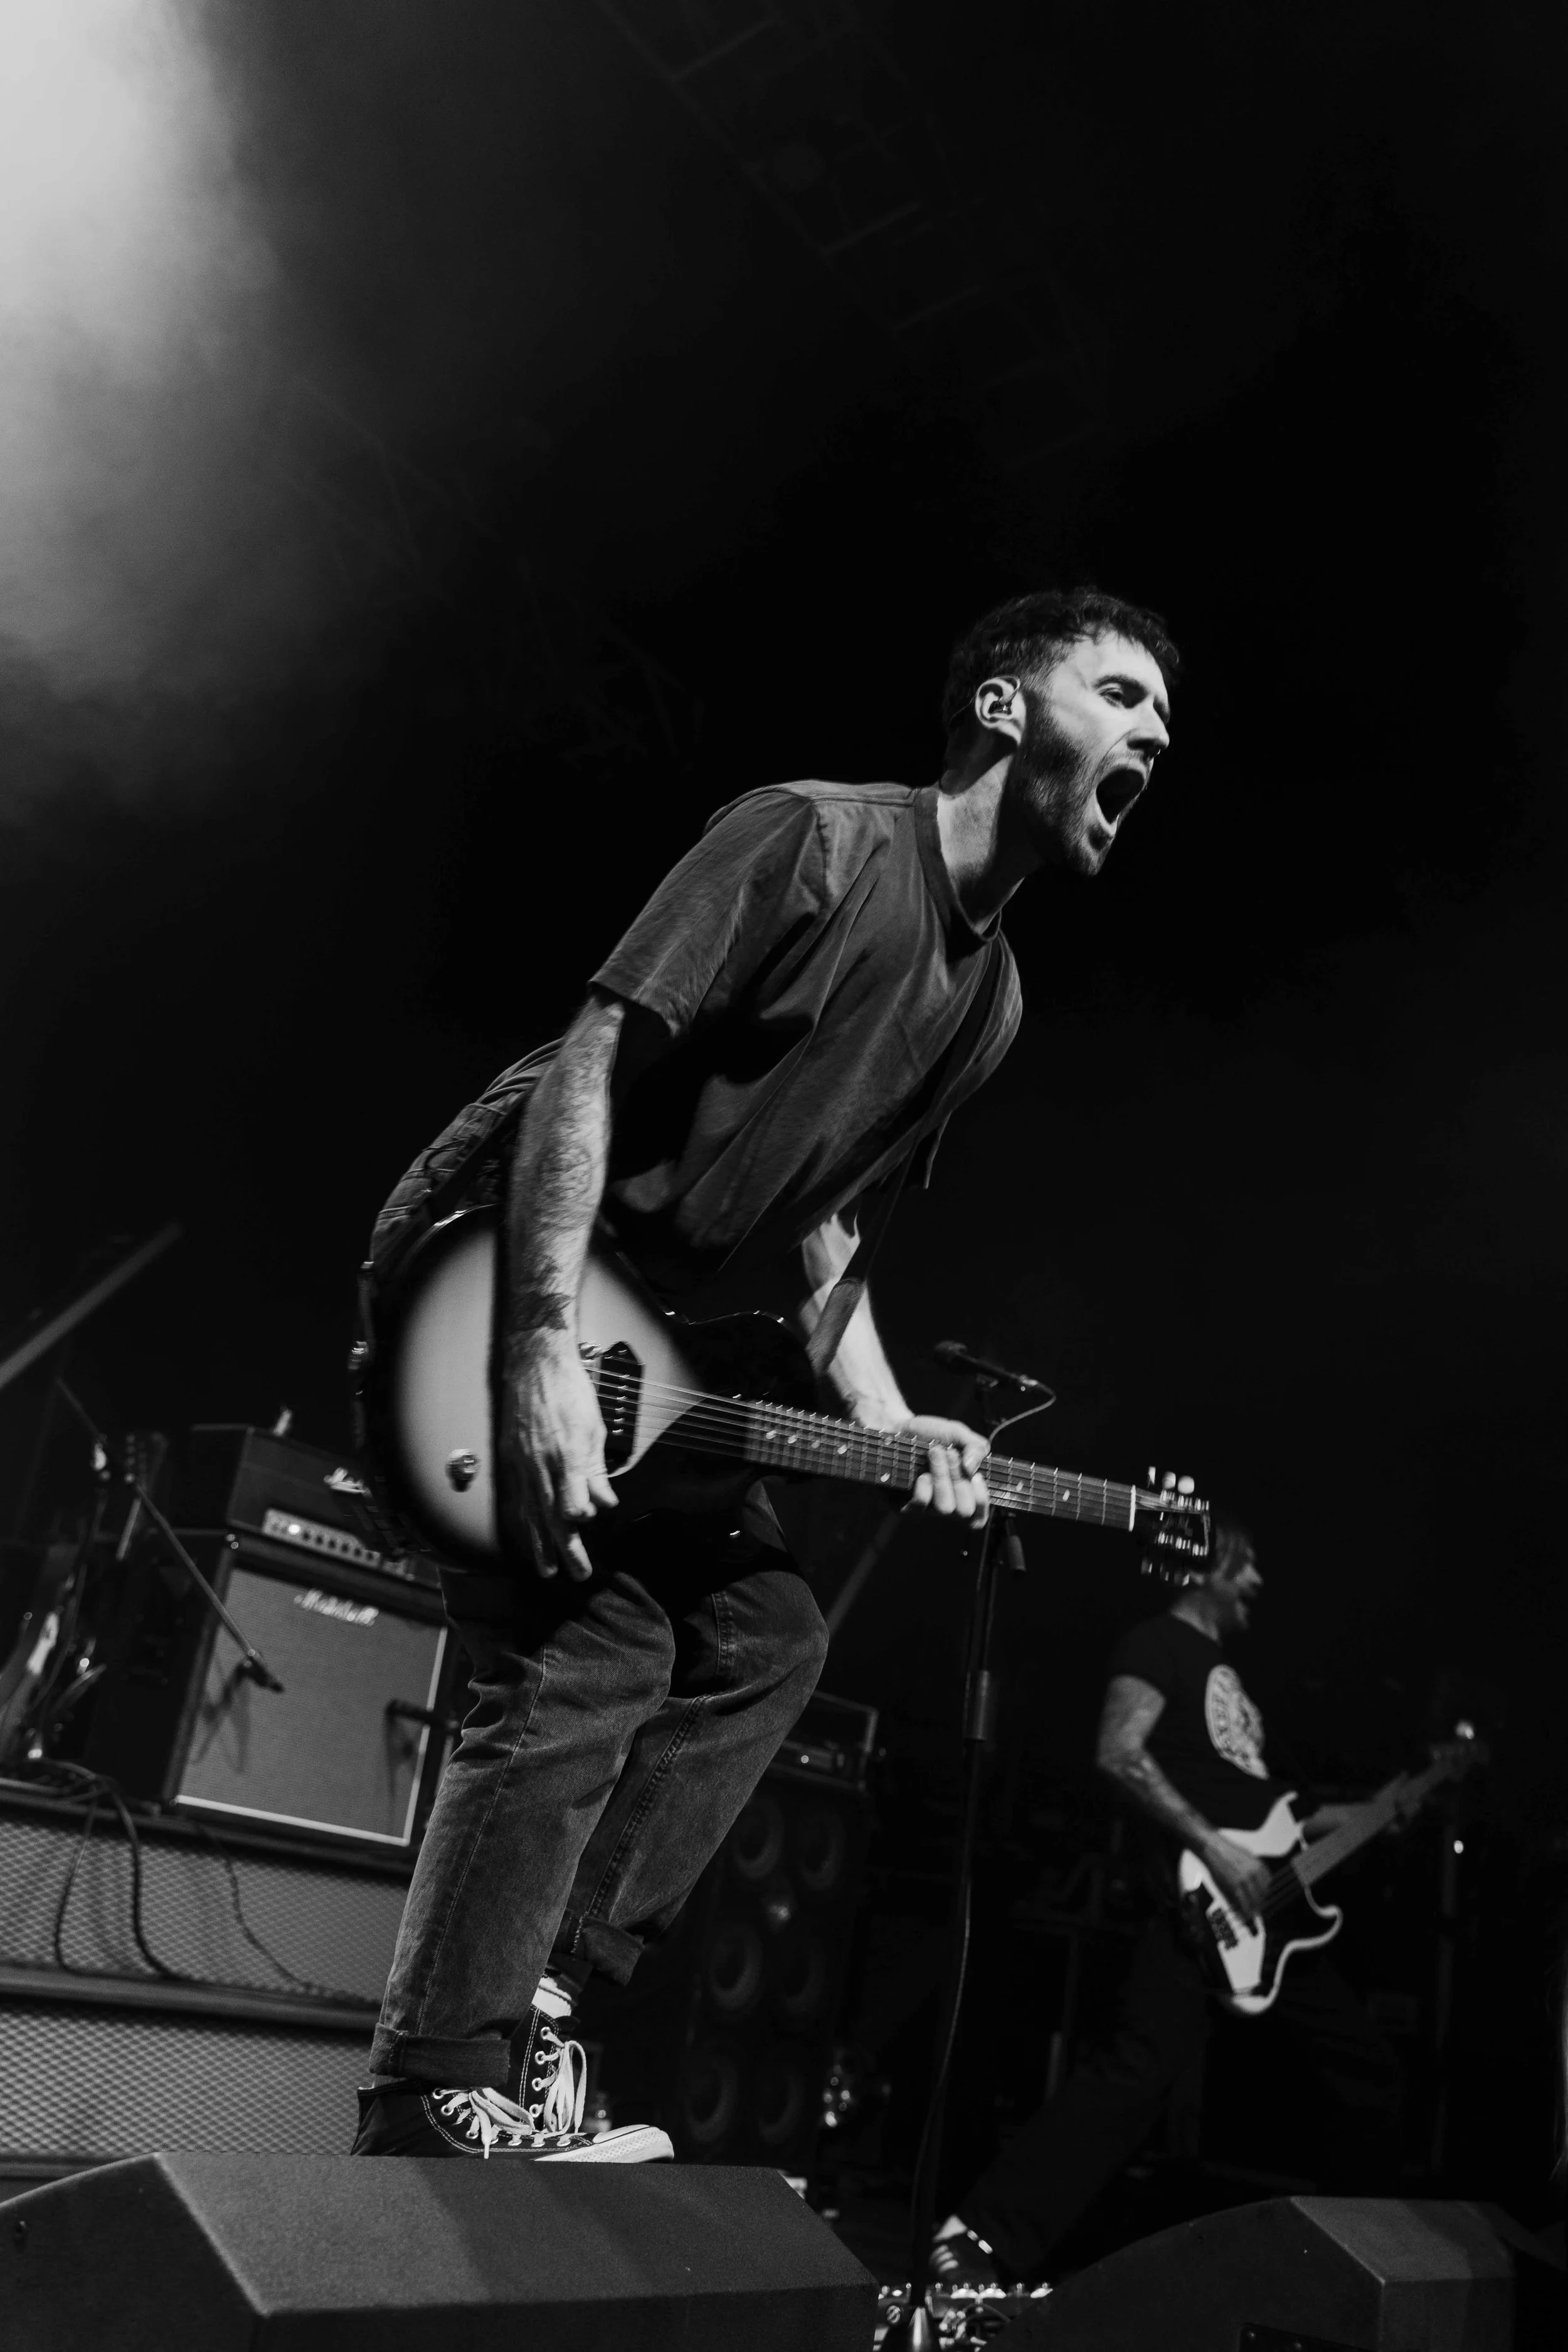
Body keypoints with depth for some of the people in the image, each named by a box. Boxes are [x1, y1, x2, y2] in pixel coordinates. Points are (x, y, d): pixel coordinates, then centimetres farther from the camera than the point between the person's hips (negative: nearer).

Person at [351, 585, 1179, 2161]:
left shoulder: (995, 997, 10)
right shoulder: (813, 839, -16)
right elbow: (595, 1052, -23)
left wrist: (888, 1425, 1)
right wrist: (540, 1346, -31)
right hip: (510, 1277, -9)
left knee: (765, 1639, 6)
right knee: (594, 1654, -17)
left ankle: (538, 1998, 12)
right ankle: (438, 2115, -4)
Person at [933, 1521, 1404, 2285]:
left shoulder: (1223, 1668, 25)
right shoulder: (1161, 1643, -2)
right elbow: (1119, 1754, -18)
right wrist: (1214, 1847, -22)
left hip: (1267, 1911, 10)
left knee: (1367, 2070, 16)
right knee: (1141, 2069, -22)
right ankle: (977, 2242, -21)